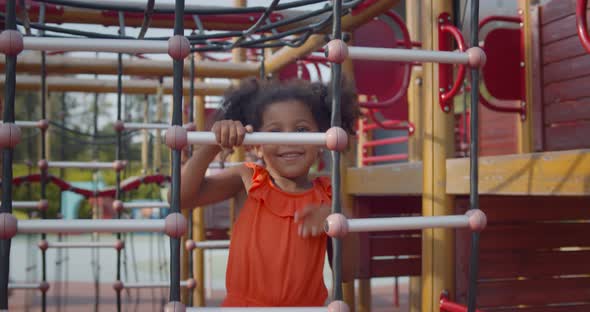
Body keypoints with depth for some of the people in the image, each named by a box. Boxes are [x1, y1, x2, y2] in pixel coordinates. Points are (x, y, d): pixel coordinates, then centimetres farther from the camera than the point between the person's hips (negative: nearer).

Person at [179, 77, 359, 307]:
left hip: (306, 304, 2)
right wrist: (212, 145, -18)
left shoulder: (328, 196, 0)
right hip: (242, 303, -1)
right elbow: (182, 196, -9)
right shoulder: (248, 180, -1)